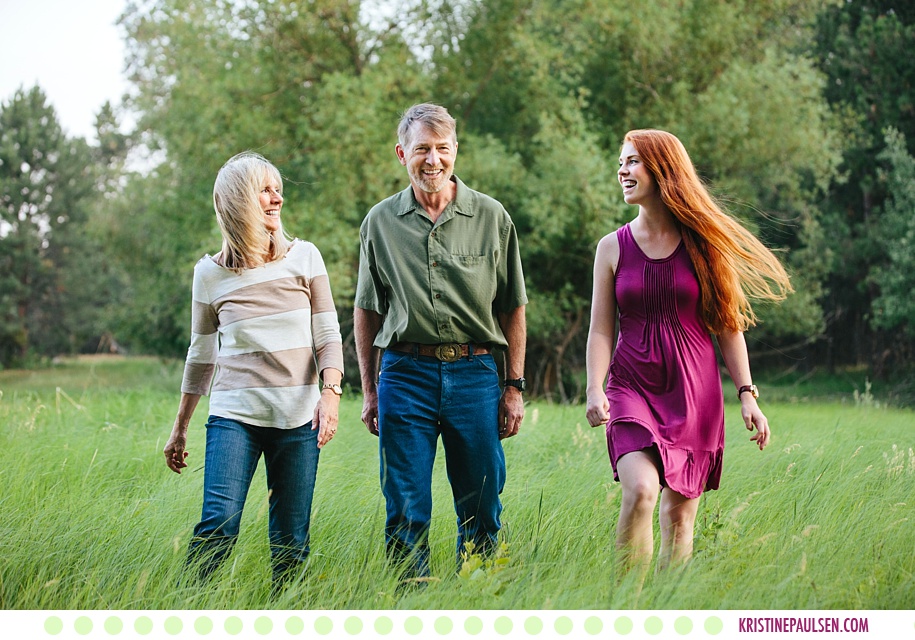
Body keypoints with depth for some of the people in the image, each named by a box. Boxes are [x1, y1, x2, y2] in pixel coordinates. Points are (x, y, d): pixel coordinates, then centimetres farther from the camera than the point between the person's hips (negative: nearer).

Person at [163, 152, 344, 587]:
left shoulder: (304, 257, 7)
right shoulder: (210, 273, 7)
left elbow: (328, 336, 6)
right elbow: (201, 356, 15)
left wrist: (330, 392, -11)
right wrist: (179, 429, 19)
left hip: (297, 417, 1)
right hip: (234, 414, -1)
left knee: (290, 543, 0)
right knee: (218, 525, -17)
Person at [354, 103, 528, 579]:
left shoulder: (491, 217, 4)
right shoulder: (380, 222, 6)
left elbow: (512, 308, 7)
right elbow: (367, 311, 12)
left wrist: (514, 386, 3)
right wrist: (369, 389, 8)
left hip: (475, 374, 0)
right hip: (405, 374, 0)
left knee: (482, 511, 5)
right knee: (405, 514, 0)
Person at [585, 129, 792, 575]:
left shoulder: (703, 243, 3)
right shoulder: (613, 248, 5)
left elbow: (728, 325, 6)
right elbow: (601, 330, 3)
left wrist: (747, 393, -1)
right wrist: (594, 390, -12)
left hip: (694, 392, 1)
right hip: (632, 388, -1)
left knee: (679, 512, 4)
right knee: (640, 491, -22)